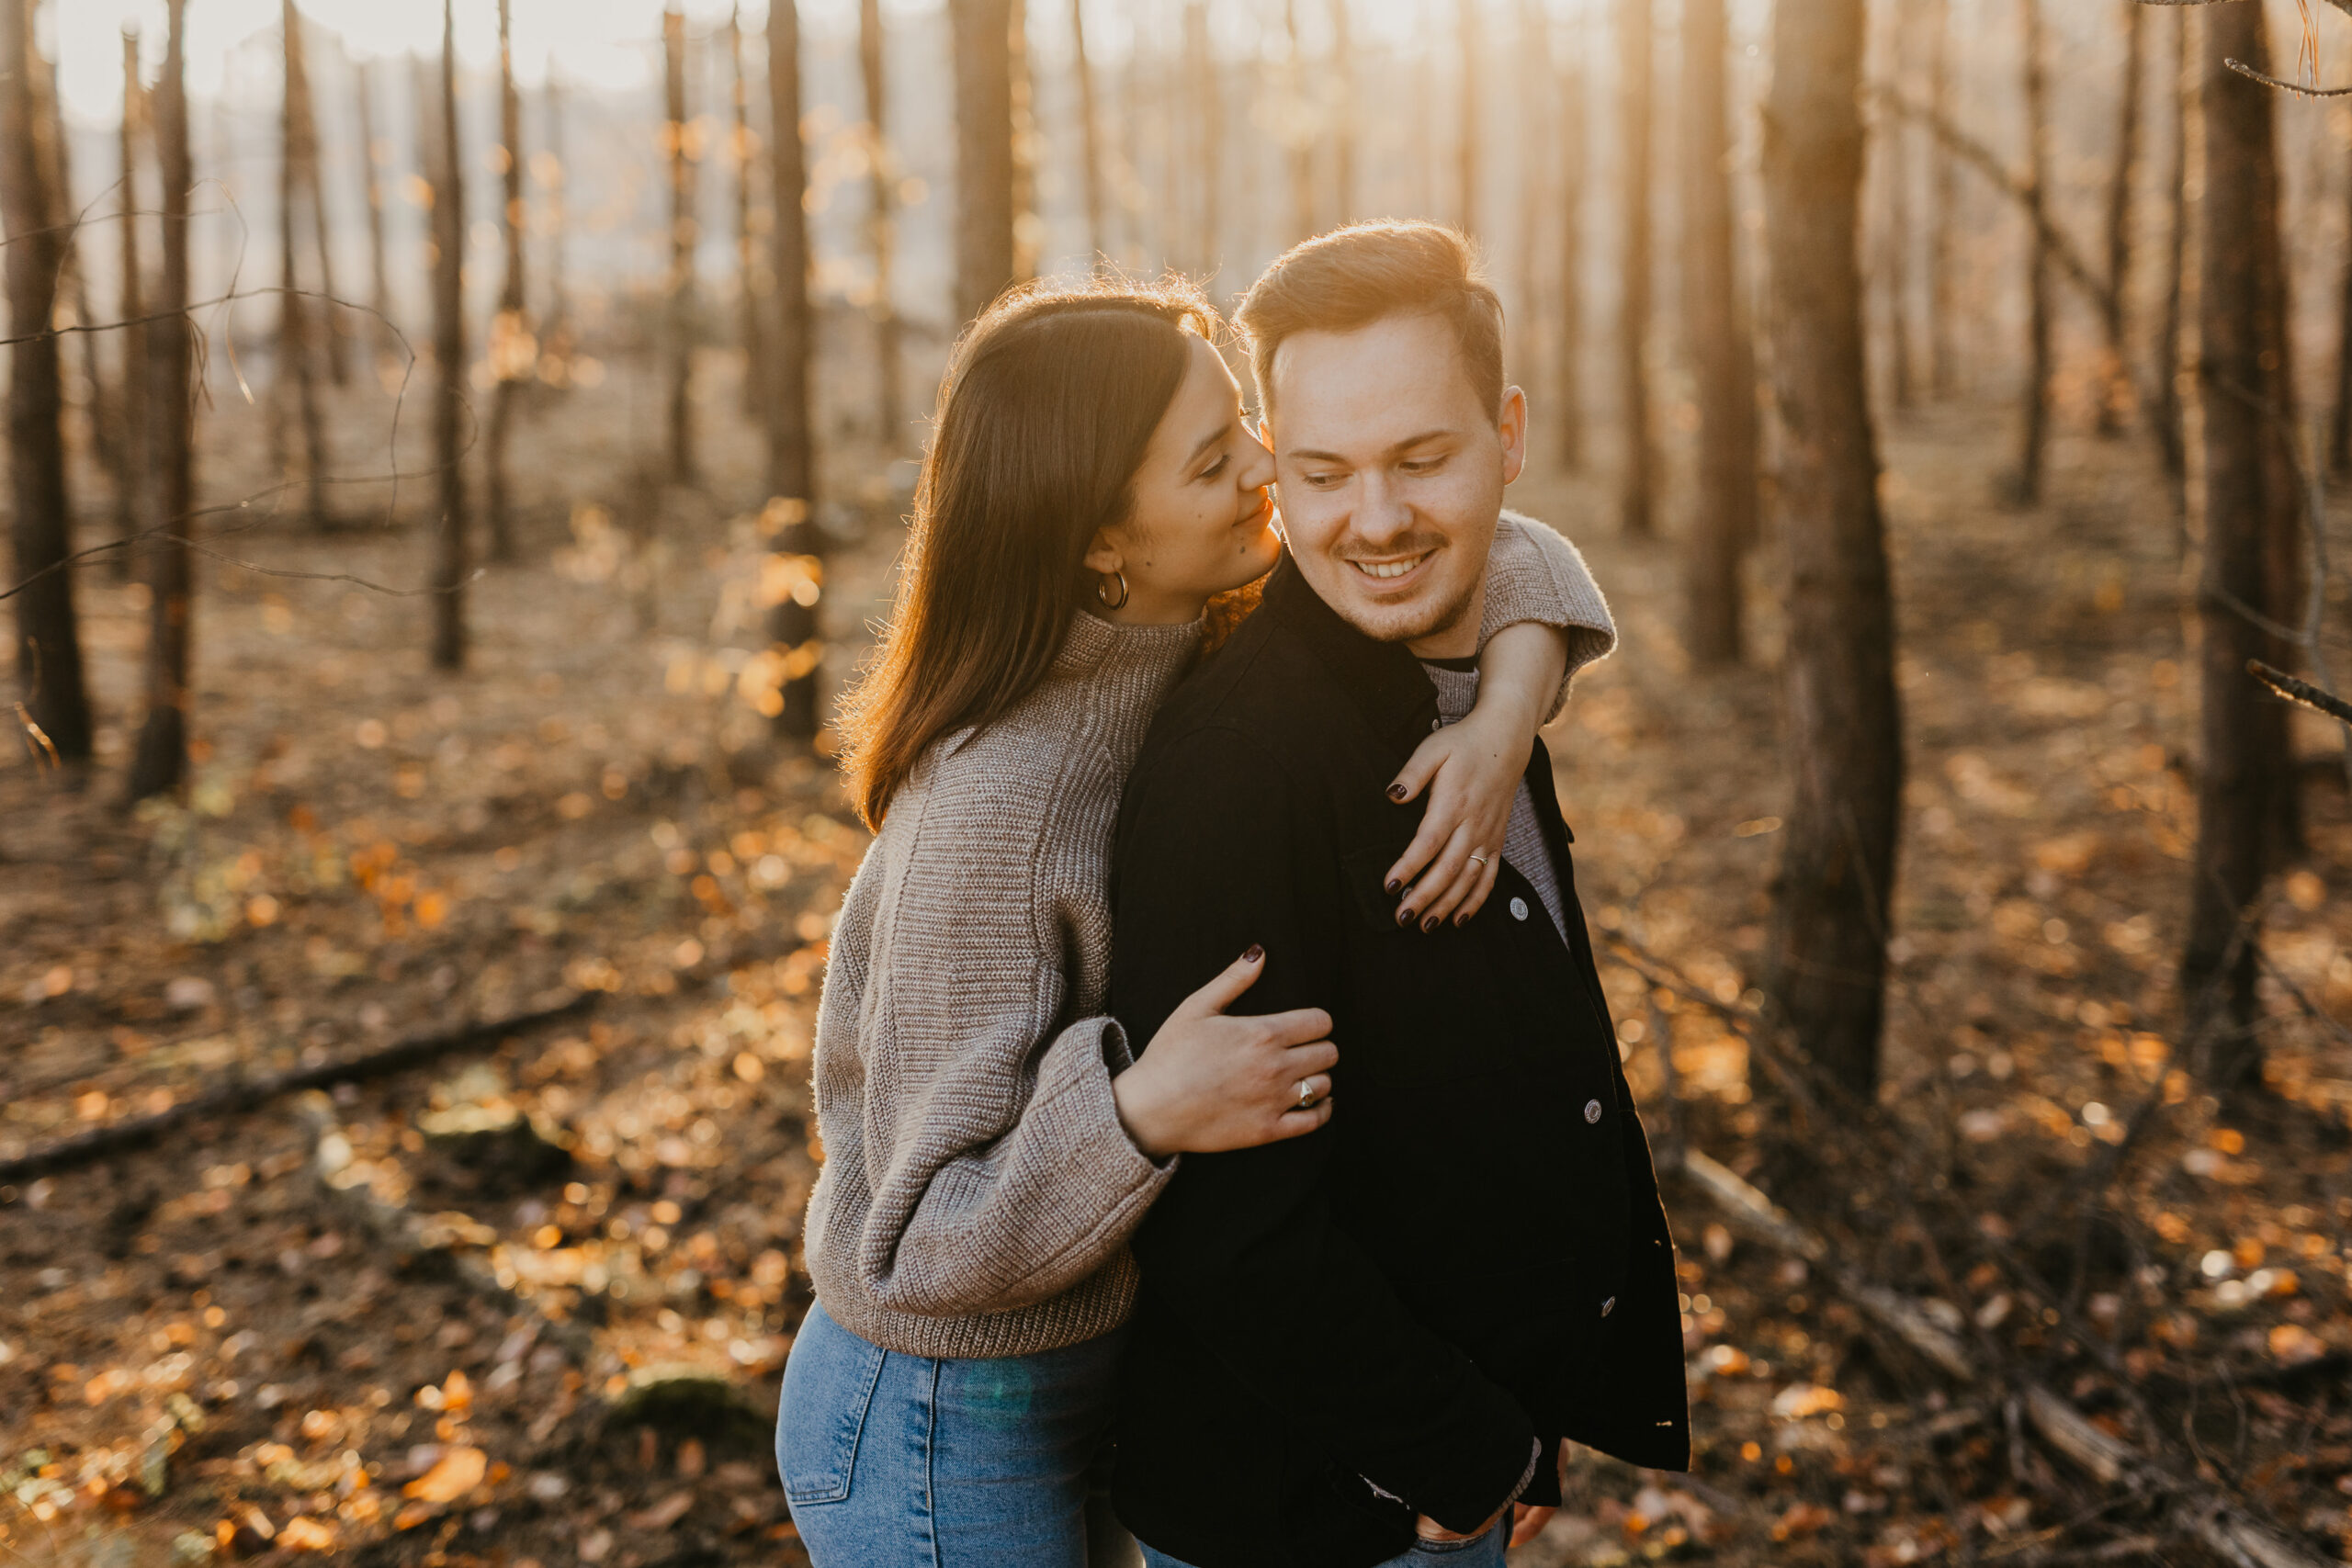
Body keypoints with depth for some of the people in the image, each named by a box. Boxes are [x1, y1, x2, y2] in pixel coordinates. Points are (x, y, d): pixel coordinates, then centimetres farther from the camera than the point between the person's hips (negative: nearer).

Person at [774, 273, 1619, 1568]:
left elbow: (1494, 554, -1)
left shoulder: (1201, 640, -8)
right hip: (943, 1445, -7)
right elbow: (922, 1242, -25)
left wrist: (1505, 717, -21)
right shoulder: (991, 816, -30)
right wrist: (1142, 1112, -42)